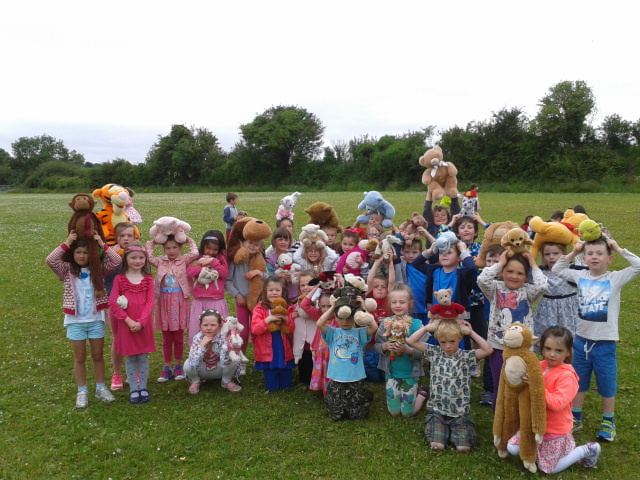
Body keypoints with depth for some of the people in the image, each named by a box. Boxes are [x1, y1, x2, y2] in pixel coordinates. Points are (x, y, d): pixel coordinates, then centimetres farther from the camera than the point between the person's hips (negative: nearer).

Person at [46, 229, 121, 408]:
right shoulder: (67, 270, -3)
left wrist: (101, 243, -12)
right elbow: (50, 260, -19)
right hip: (75, 321, -1)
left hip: (96, 319, 1)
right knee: (80, 357, 10)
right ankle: (82, 391, 23)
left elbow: (117, 261, -13)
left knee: (98, 355, 12)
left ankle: (100, 388, 26)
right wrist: (66, 243, -18)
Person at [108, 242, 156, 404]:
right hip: (126, 324, -1)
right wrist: (128, 320, -14)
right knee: (130, 358, 8)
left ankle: (143, 388, 21)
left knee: (143, 357, 9)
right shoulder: (119, 278, -2)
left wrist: (141, 322, -15)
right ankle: (133, 389, 19)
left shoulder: (148, 279, 2)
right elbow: (112, 303, -7)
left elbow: (150, 303, -3)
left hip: (144, 325, 1)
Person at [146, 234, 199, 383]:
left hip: (179, 301, -2)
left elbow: (195, 254, -19)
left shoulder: (184, 260, -1)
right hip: (164, 302, 2)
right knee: (166, 338, 10)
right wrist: (151, 244, 2)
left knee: (179, 337, 7)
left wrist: (189, 241, -4)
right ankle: (167, 367, 20)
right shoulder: (160, 261, 6)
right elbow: (148, 258, -10)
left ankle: (178, 366, 21)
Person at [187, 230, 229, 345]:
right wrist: (203, 268, -14)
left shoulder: (221, 258, 8)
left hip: (217, 301, -2)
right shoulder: (197, 257, 10)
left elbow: (224, 274, -4)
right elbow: (189, 272, -4)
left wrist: (213, 262, -11)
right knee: (195, 331, 6)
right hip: (199, 301, 2)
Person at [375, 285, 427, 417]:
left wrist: (407, 349, -33)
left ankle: (421, 395, 36)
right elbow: (376, 346, -1)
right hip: (391, 373, 3)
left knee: (407, 413, 10)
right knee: (394, 412, 13)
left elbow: (422, 352, -16)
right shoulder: (385, 323, -8)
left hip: (410, 374, -2)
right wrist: (385, 346, -22)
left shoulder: (416, 324, -17)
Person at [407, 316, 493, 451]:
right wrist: (428, 327, -5)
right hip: (437, 409, 0)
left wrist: (471, 332, -10)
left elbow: (488, 350, -16)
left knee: (464, 446, -14)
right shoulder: (434, 353, 0)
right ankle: (444, 429, 16)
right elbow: (411, 341, -4)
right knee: (436, 445, -17)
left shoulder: (466, 356, -2)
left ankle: (454, 429, 17)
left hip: (460, 411, 0)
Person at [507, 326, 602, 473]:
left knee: (548, 468, 6)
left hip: (555, 430, -6)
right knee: (512, 448, 3)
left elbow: (557, 403, -31)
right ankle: (541, 449, 23)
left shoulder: (567, 376, -22)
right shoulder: (540, 366, -3)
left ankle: (586, 450, 19)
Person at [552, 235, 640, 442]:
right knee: (577, 382, 15)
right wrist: (573, 253, 0)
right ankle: (575, 419, 32)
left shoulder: (615, 279, -10)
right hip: (581, 340, 3)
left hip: (605, 342, -3)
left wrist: (619, 249, -15)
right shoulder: (580, 276, 0)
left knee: (607, 384, 12)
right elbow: (556, 270, 9)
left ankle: (608, 423, 32)